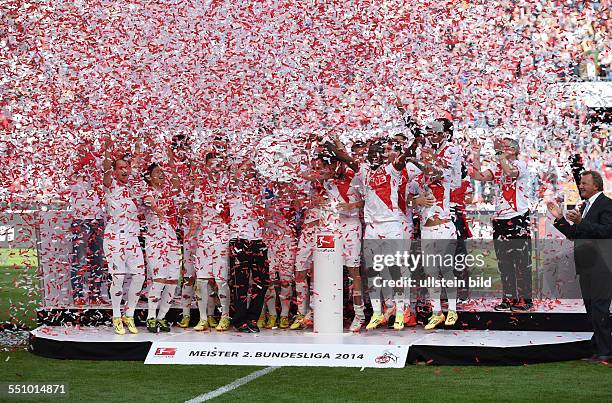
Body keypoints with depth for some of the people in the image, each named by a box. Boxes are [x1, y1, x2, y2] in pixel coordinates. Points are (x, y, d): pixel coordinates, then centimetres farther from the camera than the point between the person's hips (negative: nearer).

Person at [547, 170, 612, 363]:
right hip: (586, 267, 10)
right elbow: (574, 235, 20)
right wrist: (559, 218, 8)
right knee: (592, 309, 13)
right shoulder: (585, 206, 19)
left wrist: (580, 221, -27)